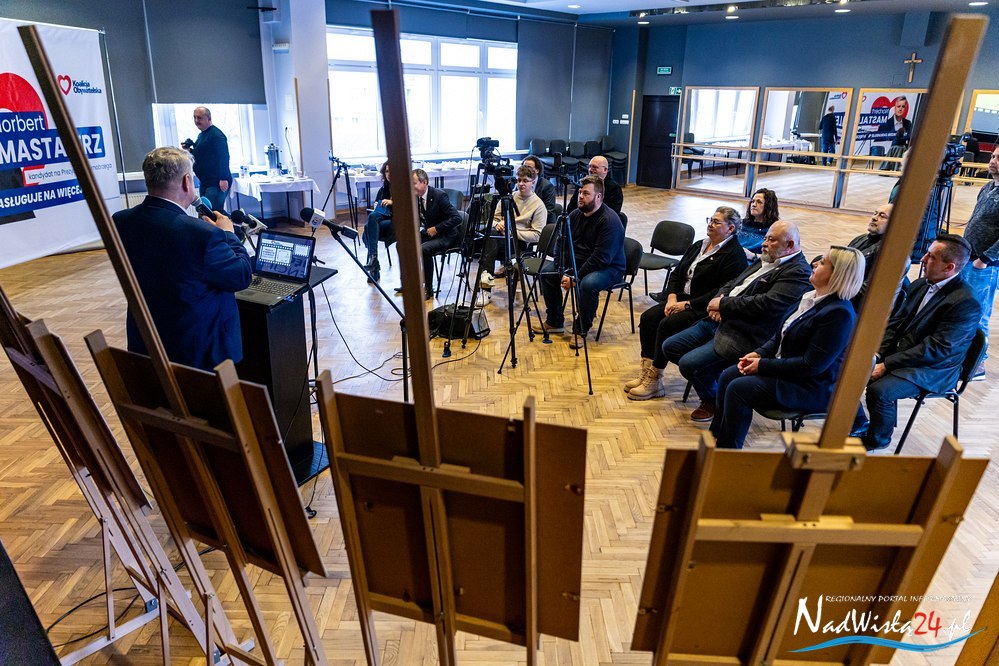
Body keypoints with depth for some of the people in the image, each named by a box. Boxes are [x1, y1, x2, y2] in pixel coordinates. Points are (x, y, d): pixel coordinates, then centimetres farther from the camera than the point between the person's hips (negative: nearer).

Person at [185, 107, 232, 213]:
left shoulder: (216, 134, -13)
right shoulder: (201, 135, 19)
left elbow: (223, 157, -21)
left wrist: (223, 179, -27)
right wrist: (190, 151, 9)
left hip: (216, 183, -10)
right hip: (204, 182, 10)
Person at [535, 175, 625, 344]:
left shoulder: (609, 221, -22)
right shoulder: (575, 215, 2)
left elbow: (600, 259, -27)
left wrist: (575, 278, -26)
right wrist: (562, 273, -12)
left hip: (608, 268, -8)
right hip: (577, 261, 8)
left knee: (588, 283, -37)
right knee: (547, 271, -8)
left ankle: (581, 330, -14)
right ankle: (555, 322, 3)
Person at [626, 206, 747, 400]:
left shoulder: (734, 255, -11)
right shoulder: (698, 246, 17)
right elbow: (676, 273, 15)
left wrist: (688, 304, -22)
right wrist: (672, 297, -4)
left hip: (706, 309, -8)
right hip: (682, 299, 8)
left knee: (667, 325, -27)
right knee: (648, 317, -12)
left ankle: (654, 381, -17)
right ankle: (647, 373, -10)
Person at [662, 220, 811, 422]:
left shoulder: (798, 272, -13)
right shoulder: (765, 260, 17)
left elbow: (766, 304, -24)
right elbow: (732, 283, 21)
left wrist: (723, 304, -15)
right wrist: (719, 299, -2)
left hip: (745, 336, -10)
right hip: (720, 321, 10)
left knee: (688, 364, -21)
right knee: (670, 347, 4)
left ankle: (713, 403, 8)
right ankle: (711, 378, 19)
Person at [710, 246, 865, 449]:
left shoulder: (839, 313, -25)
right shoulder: (812, 297, 5)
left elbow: (812, 365, -26)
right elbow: (782, 334, 15)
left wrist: (764, 365, -20)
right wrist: (759, 353, -1)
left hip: (812, 388, -9)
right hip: (786, 366, 10)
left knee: (738, 389, -20)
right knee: (728, 376, 0)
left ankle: (728, 450, -5)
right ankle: (716, 437, 9)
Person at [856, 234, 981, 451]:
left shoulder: (966, 303, -19)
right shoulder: (921, 285, 5)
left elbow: (936, 349, -22)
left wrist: (887, 365, -22)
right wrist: (878, 355, -5)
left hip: (932, 371, -8)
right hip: (899, 355, 8)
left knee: (880, 390, -30)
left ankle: (876, 441, -2)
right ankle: (857, 423, 10)